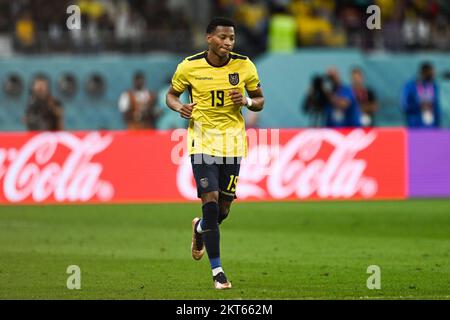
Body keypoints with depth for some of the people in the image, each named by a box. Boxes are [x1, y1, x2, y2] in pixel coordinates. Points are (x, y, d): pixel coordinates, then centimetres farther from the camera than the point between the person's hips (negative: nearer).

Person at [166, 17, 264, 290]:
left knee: (224, 208, 7)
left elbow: (260, 101, 8)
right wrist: (179, 107, -14)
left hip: (232, 142, 2)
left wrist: (246, 101, -15)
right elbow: (171, 94, 8)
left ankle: (200, 228, 45)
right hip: (202, 141, -2)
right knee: (211, 201, -14)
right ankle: (217, 270, -6)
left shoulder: (245, 66, -3)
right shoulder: (189, 67, -6)